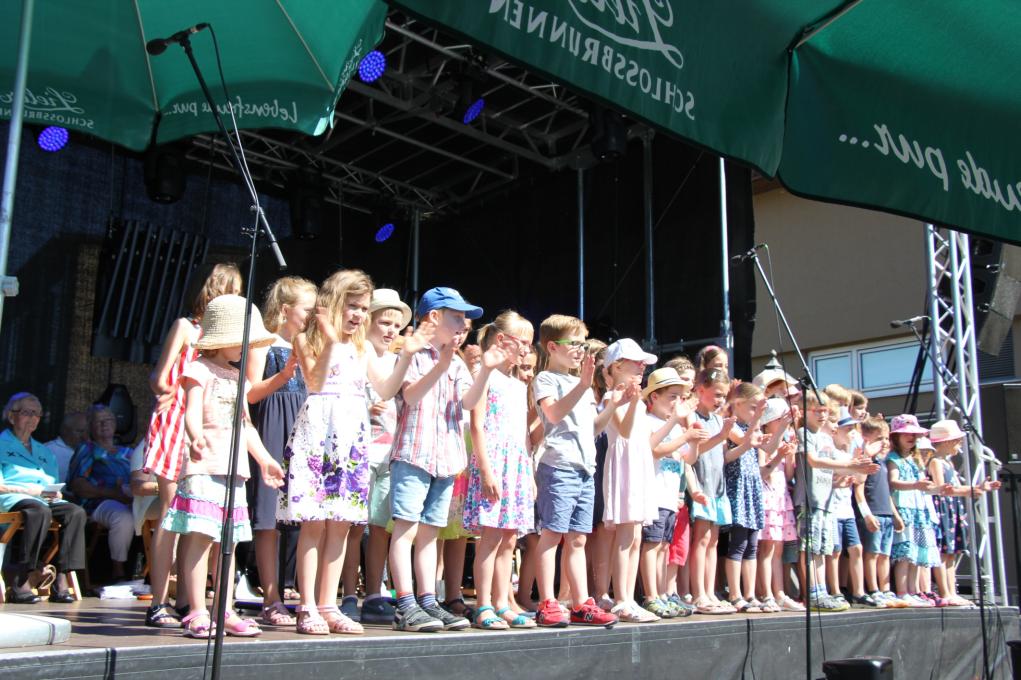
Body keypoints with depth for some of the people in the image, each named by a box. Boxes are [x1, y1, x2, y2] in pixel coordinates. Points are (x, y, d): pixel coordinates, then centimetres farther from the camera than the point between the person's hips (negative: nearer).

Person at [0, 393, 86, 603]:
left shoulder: (44, 451, 32)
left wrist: (55, 493, 3)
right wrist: (28, 490, -13)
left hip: (46, 499, 6)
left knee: (76, 512, -27)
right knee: (40, 511, -40)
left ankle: (61, 580, -34)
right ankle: (21, 583, -39)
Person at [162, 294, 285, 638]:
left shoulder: (238, 377, 23)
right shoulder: (200, 370, -2)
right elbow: (192, 413, -17)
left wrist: (264, 458, 26)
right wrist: (196, 438, -36)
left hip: (235, 467, 8)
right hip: (205, 465, -8)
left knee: (229, 540, 9)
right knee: (200, 536, -10)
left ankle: (225, 612, 15)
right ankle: (197, 613, -7)